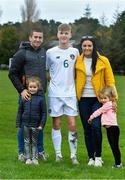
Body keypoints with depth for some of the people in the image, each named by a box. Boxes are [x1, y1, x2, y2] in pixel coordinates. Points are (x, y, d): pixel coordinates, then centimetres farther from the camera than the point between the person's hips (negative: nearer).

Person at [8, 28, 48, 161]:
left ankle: (40, 150, 21)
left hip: (40, 94, 6)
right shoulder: (22, 53, -9)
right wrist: (21, 90, -14)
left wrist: (44, 88, 14)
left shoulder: (43, 52, 10)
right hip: (26, 94, -5)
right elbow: (12, 73, -8)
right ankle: (22, 152, 12)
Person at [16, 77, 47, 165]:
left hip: (35, 124, -2)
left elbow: (44, 112, -3)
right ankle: (28, 158, 18)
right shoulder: (24, 97, -1)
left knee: (34, 142, 9)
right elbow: (20, 111, 6)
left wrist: (42, 124, -7)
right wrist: (18, 123, 4)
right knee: (27, 142, 10)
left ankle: (34, 158, 17)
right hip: (25, 124, 2)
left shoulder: (41, 98, -7)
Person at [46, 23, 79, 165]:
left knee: (72, 124, -3)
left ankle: (73, 155, 7)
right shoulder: (50, 52, 1)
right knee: (56, 124, 3)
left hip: (70, 92, 1)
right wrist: (51, 80, -3)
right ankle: (58, 154, 12)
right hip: (55, 93, -1)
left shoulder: (75, 52, 6)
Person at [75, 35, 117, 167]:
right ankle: (91, 157, 17)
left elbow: (110, 81, 1)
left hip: (98, 99, -2)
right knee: (87, 129, 5)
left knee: (96, 126, -14)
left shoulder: (103, 61, -1)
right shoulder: (77, 61, 2)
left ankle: (98, 157, 3)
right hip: (83, 99, 2)